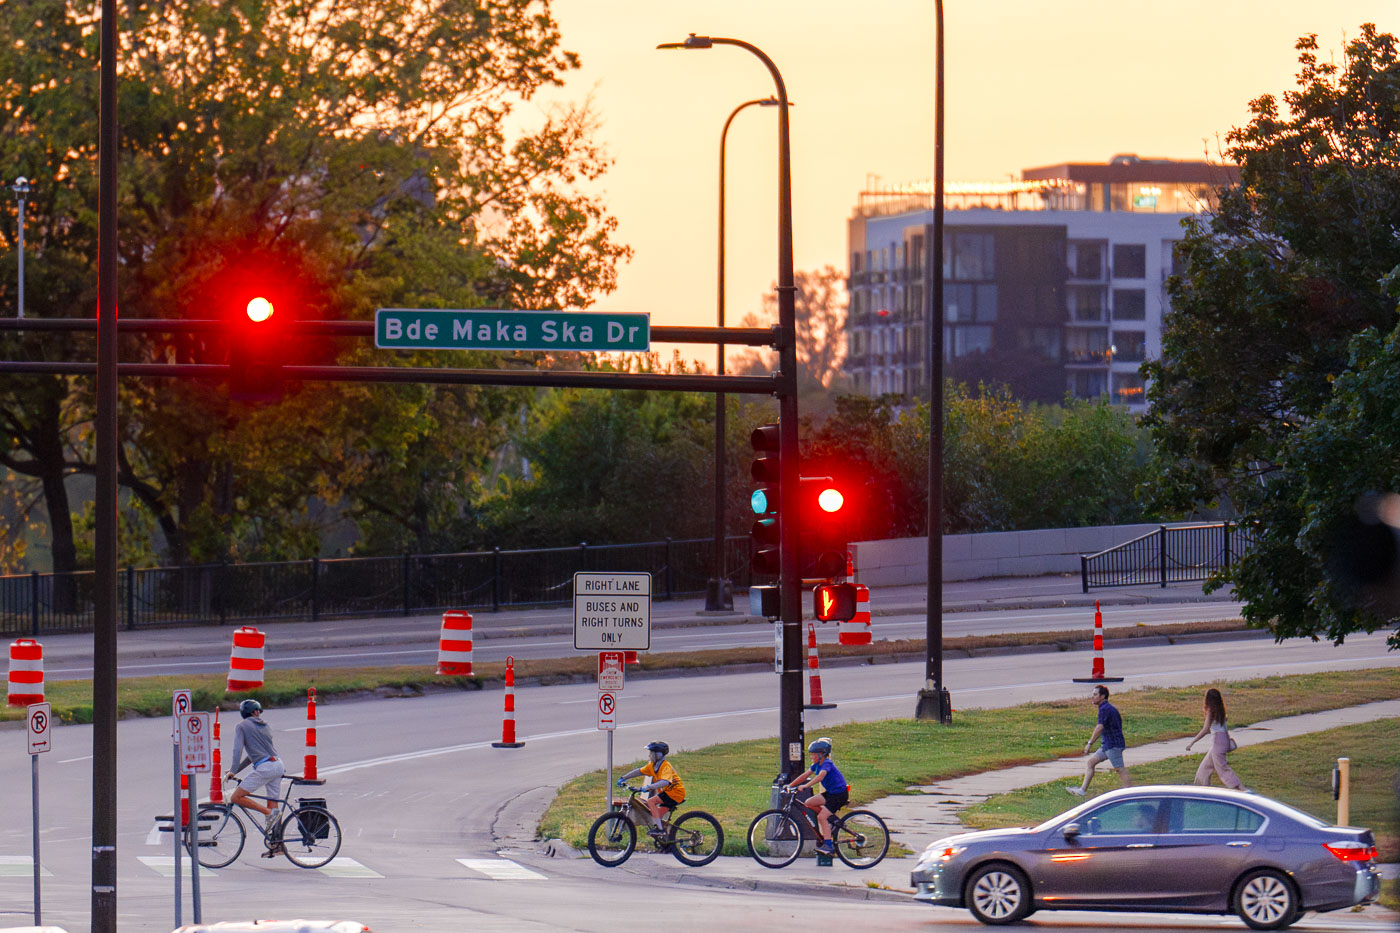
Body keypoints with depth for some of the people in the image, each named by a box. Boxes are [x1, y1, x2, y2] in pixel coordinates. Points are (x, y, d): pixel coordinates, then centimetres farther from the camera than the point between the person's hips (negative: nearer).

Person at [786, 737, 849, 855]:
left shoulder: (827, 764, -20)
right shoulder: (817, 765, 7)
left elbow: (820, 776, -38)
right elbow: (805, 775, 6)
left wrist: (806, 786, -47)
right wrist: (790, 785, -2)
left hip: (839, 794, -9)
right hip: (829, 792, 9)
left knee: (821, 817, -18)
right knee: (808, 803, -4)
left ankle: (828, 845, -15)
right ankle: (831, 817, 9)